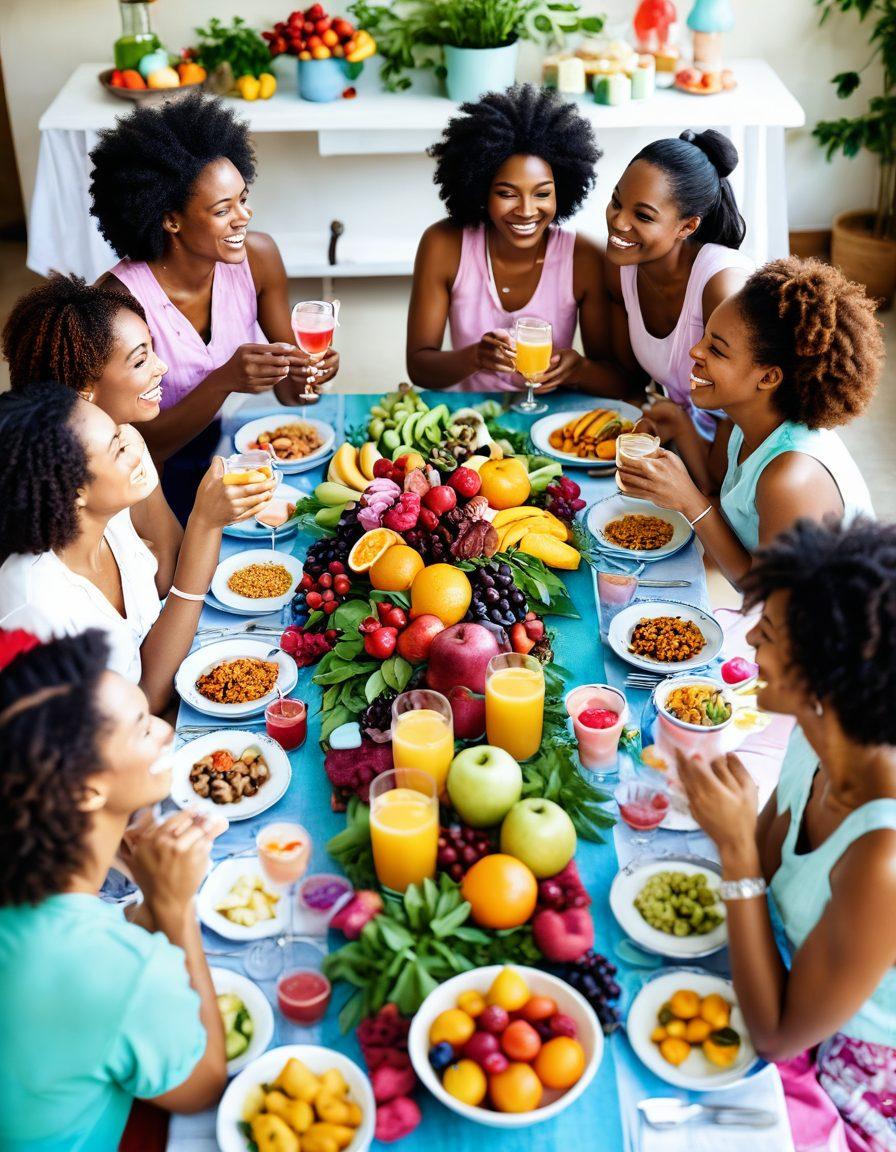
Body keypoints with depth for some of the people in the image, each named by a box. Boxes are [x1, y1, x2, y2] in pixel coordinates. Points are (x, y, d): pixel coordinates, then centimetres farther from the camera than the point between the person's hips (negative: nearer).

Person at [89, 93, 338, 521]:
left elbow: (287, 391, 0)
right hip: (174, 482, -4)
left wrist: (307, 371, -25)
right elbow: (145, 445, -18)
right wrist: (224, 382, -34)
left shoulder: (257, 256, -9)